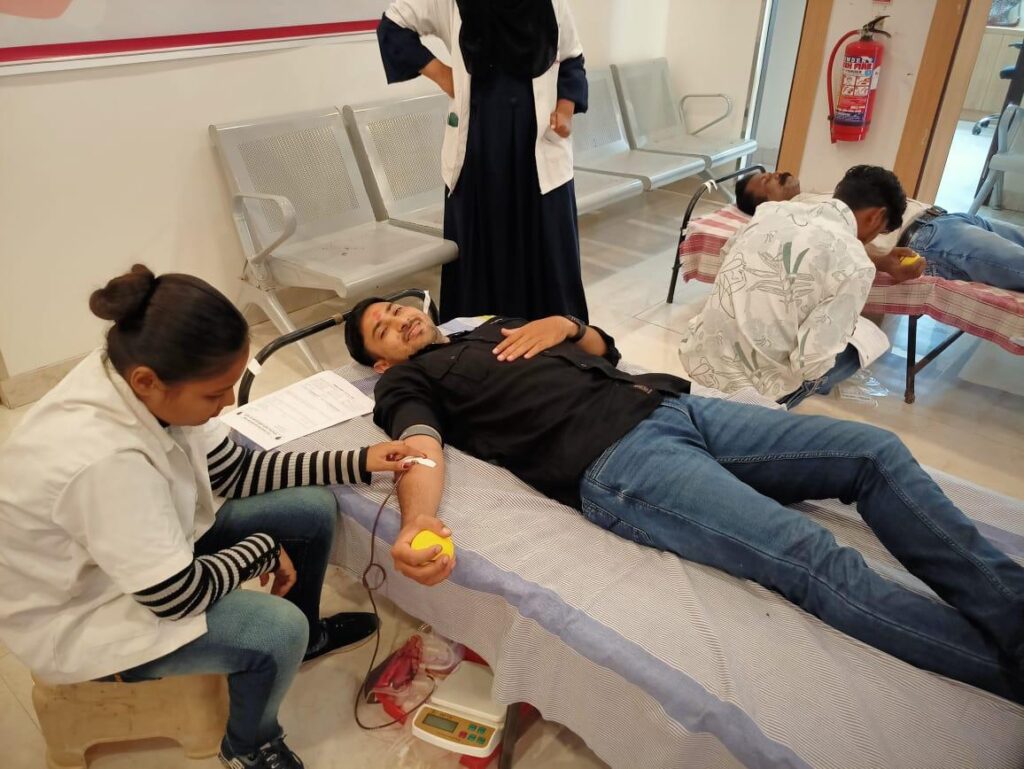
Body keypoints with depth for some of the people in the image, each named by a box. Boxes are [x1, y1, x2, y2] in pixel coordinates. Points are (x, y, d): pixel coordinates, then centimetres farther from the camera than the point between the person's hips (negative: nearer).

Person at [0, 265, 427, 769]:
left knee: (312, 509, -1)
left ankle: (307, 634, 29)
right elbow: (179, 597, -29)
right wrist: (265, 549, -12)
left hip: (152, 555, 8)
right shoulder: (104, 459, -40)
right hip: (78, 620, -7)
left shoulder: (134, 383, -15)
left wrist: (357, 462, -8)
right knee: (278, 630, -23)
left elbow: (236, 471, -3)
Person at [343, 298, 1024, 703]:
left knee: (877, 453, -2)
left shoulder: (495, 326, 31)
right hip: (615, 460, -8)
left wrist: (564, 323, 10)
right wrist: (418, 520, -33)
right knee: (817, 561, -24)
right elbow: (422, 450, -10)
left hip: (670, 404, 8)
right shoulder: (408, 381, 13)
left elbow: (603, 350, 33)